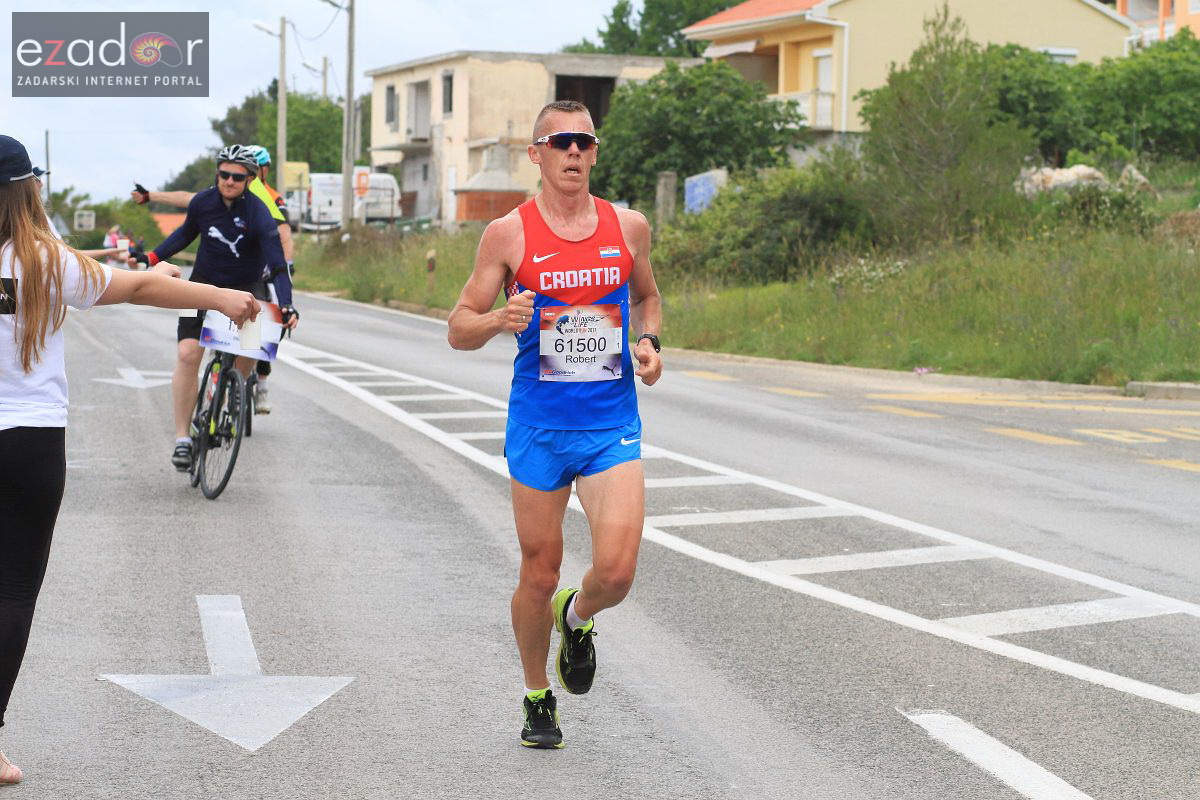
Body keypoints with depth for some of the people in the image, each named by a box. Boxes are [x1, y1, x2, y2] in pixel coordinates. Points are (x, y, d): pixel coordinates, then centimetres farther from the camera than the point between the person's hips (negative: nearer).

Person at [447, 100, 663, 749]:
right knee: (539, 575, 6)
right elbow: (459, 330, 1)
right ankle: (538, 698, 30)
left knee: (616, 571, -13)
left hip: (612, 425, 1)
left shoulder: (628, 226, 4)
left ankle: (578, 617, 24)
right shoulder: (509, 234, -3)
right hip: (539, 424, -1)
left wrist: (649, 341, 1)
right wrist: (500, 319, -21)